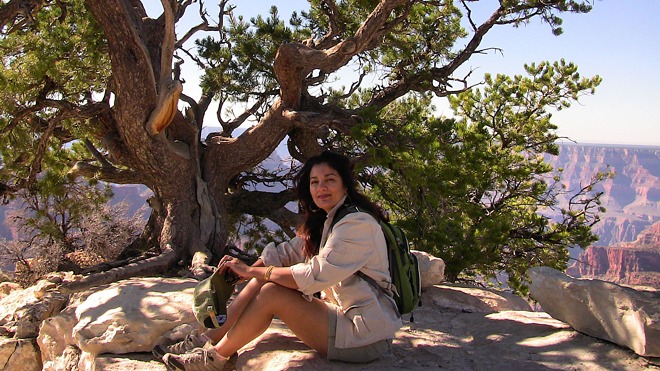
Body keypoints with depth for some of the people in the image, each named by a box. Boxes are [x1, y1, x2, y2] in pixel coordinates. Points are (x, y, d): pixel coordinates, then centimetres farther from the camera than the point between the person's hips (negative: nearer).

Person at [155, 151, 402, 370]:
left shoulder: (358, 224, -19)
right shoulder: (325, 222, 13)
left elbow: (315, 275, -24)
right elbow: (288, 252, 10)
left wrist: (253, 271, -16)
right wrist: (248, 268, -6)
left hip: (367, 335, -9)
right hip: (340, 312, 9)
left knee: (270, 293, -18)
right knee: (264, 280, -4)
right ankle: (211, 339, 1)